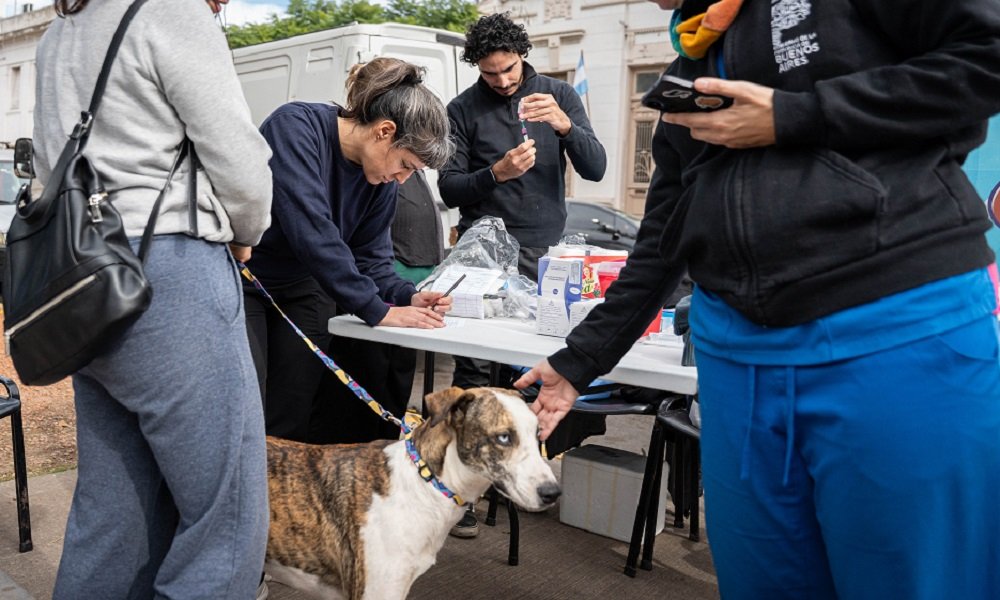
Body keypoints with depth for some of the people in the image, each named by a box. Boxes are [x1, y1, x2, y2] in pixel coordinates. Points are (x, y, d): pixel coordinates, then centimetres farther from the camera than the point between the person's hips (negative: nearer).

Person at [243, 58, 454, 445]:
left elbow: (371, 256, 0)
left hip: (302, 289, 6)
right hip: (239, 280, -6)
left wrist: (406, 296, -21)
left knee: (292, 424, 1)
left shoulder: (383, 179, -6)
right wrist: (377, 310, -34)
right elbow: (310, 231, -35)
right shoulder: (296, 127, -26)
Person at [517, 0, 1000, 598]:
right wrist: (578, 362, 18)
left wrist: (792, 116, -10)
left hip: (903, 334, -6)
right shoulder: (688, 74, 21)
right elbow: (661, 241, 21)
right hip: (735, 352, 6)